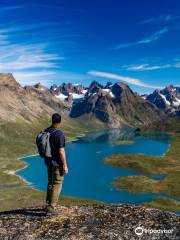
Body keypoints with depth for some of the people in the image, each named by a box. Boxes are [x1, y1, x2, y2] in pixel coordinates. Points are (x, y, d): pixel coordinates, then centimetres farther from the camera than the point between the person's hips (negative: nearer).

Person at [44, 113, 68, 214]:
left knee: (51, 183, 20)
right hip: (57, 163, -8)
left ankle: (48, 204, 29)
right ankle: (51, 207, 6)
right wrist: (65, 165, -15)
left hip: (49, 161, 8)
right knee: (57, 184, 3)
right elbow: (61, 151, -22)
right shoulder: (60, 134, -21)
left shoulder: (46, 131, 2)